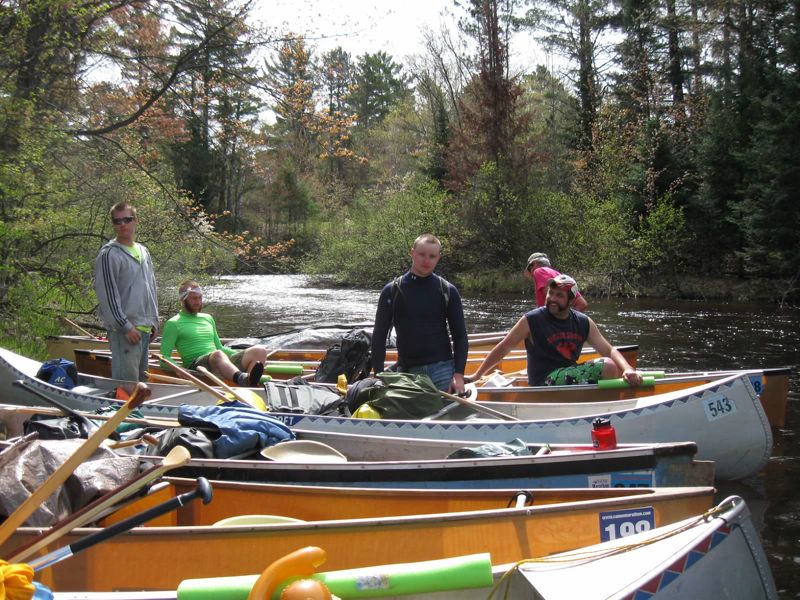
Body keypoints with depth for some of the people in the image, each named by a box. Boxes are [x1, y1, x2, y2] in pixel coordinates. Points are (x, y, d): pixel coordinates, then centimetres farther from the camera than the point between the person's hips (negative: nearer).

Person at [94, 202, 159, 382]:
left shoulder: (143, 252, 15)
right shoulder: (108, 255, -9)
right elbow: (107, 295, -14)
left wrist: (154, 320, 16)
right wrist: (125, 327, -16)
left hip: (145, 328, 8)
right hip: (124, 331, -8)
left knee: (141, 379, 14)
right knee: (127, 381, -10)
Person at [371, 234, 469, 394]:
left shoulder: (448, 291, 3)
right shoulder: (392, 290, 2)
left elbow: (460, 336, 3)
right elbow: (379, 336, 5)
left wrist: (459, 375, -8)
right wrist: (379, 376, -3)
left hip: (442, 369, 0)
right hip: (406, 371, 1)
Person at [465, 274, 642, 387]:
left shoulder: (583, 323, 7)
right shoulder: (531, 320, -7)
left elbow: (609, 350, 2)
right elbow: (504, 348, 0)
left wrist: (628, 369, -19)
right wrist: (477, 375, 0)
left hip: (569, 378, 6)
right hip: (545, 381, -6)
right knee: (607, 367, -23)